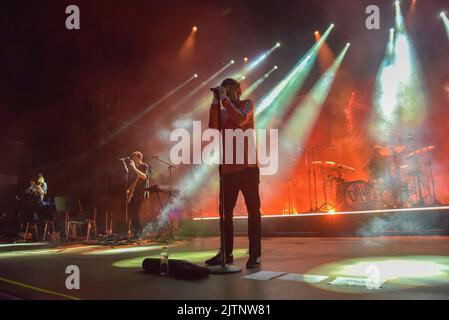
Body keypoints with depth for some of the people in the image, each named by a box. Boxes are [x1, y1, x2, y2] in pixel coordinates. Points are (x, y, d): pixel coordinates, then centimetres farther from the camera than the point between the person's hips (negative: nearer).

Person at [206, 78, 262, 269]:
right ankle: (226, 253, 17)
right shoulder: (222, 112, 18)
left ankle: (255, 255, 2)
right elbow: (213, 126, -2)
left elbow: (241, 119, -15)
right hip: (228, 167, 5)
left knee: (253, 210, -3)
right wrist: (215, 102, -4)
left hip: (247, 165, -5)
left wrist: (225, 99, -10)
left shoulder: (247, 104, 7)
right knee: (225, 211, 7)